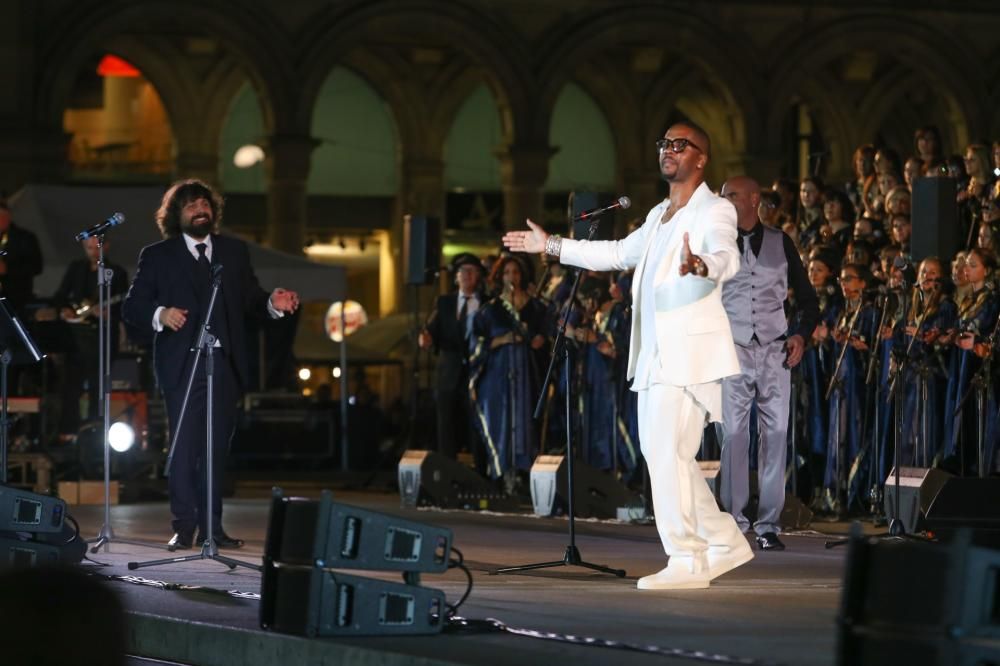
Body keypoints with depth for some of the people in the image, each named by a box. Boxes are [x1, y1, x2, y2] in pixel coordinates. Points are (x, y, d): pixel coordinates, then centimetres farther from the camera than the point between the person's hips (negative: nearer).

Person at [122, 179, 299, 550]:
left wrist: (272, 304, -9)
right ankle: (184, 526, 0)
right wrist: (160, 314, -20)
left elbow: (250, 298, 12)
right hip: (182, 364, -3)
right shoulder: (157, 256, 5)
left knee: (217, 447, 5)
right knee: (184, 446, -5)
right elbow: (132, 307, -1)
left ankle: (212, 525, 9)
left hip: (225, 363, 3)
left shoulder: (234, 251, 14)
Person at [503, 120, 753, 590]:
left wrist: (702, 265, -50)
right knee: (661, 454, 11)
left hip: (689, 352, -9)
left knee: (667, 452, -13)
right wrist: (551, 246, 38)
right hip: (655, 353, 9)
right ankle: (725, 542, 22)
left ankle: (687, 562, -7)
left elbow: (728, 259, -26)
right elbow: (619, 253, 35)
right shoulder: (659, 215, 21)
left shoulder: (714, 211, -6)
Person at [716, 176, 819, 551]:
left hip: (774, 351, 1)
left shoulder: (780, 243, 11)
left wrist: (801, 334, 0)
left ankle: (769, 524, 0)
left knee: (775, 433, -3)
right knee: (733, 434, -7)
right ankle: (733, 521, -3)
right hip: (732, 351, -1)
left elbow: (806, 298, 16)